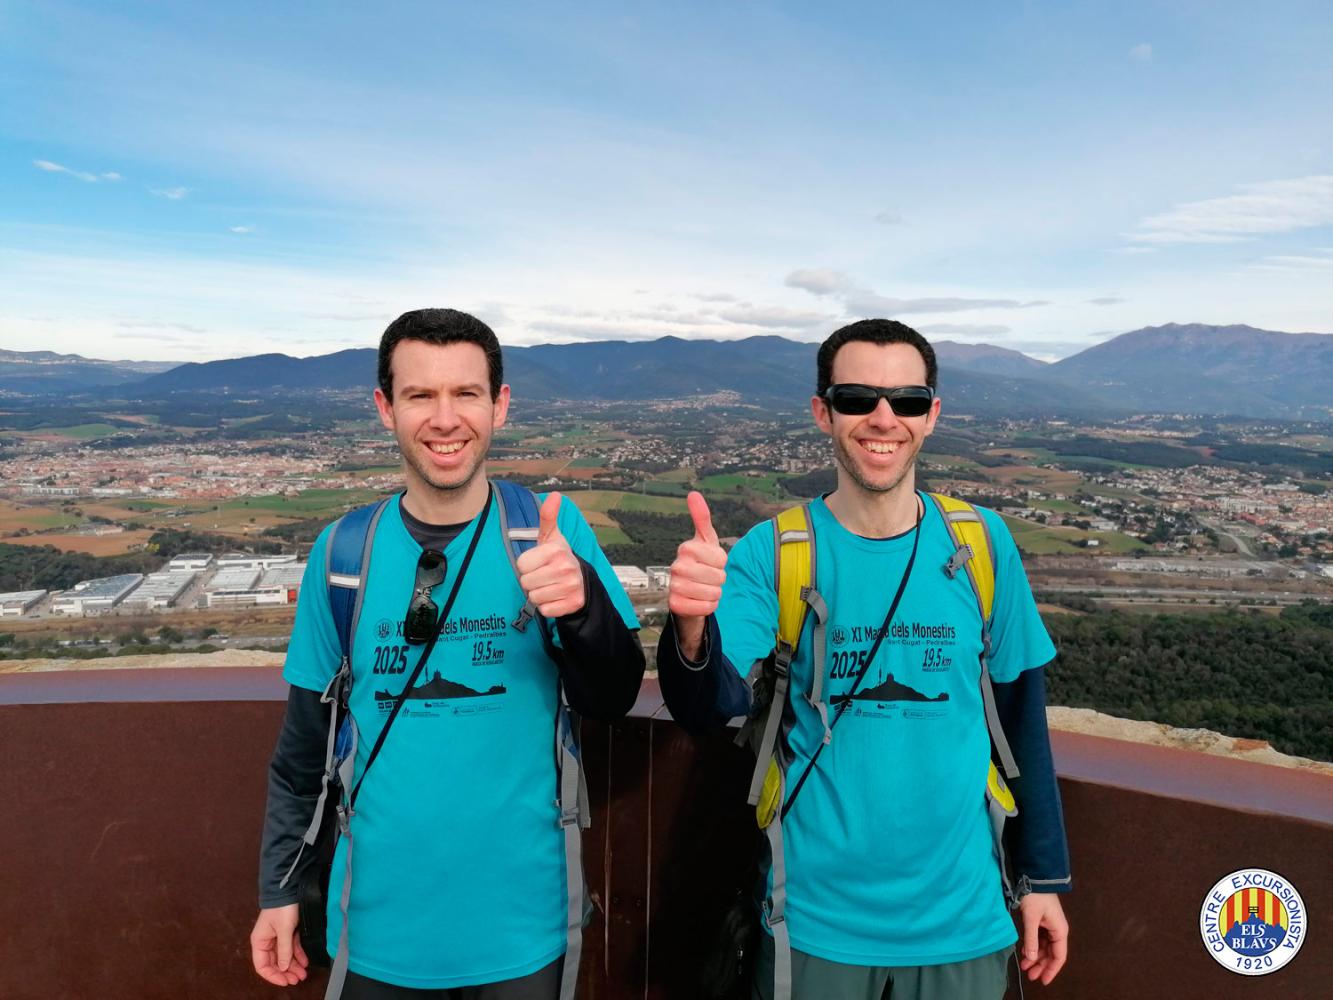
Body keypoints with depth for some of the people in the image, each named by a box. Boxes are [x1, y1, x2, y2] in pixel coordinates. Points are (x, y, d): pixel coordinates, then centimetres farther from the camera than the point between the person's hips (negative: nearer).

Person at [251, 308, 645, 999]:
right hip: (379, 924, 2)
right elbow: (306, 741, 4)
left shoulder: (551, 527, -10)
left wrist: (581, 601, -32)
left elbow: (612, 702, -13)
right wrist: (279, 889, 7)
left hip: (520, 924, -1)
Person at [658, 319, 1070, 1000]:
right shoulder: (772, 553, -11)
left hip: (963, 917, 2)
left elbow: (1019, 713, 3)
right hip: (815, 918, -1)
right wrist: (692, 626, -43)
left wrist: (1043, 875, 7)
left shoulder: (981, 543, -6)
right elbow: (712, 705, -22)